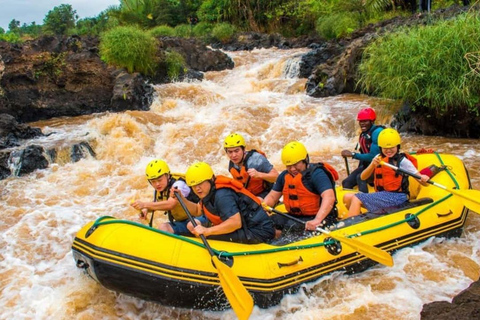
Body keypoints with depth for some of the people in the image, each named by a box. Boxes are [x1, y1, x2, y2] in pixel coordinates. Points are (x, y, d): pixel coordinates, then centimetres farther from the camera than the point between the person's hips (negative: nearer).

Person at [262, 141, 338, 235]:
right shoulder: (285, 176, 8)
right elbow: (272, 196, 13)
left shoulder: (316, 174, -16)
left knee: (292, 226, -33)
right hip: (295, 216, 7)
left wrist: (317, 220, -43)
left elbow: (329, 197, -30)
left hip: (320, 218, -7)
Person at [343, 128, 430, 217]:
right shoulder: (378, 158, 10)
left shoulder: (402, 161, -6)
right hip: (382, 195, 7)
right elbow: (363, 177, 0)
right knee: (347, 197, -1)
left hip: (396, 197, -7)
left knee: (356, 199, -21)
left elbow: (420, 178, -7)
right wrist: (372, 165, -18)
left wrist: (424, 179, -31)